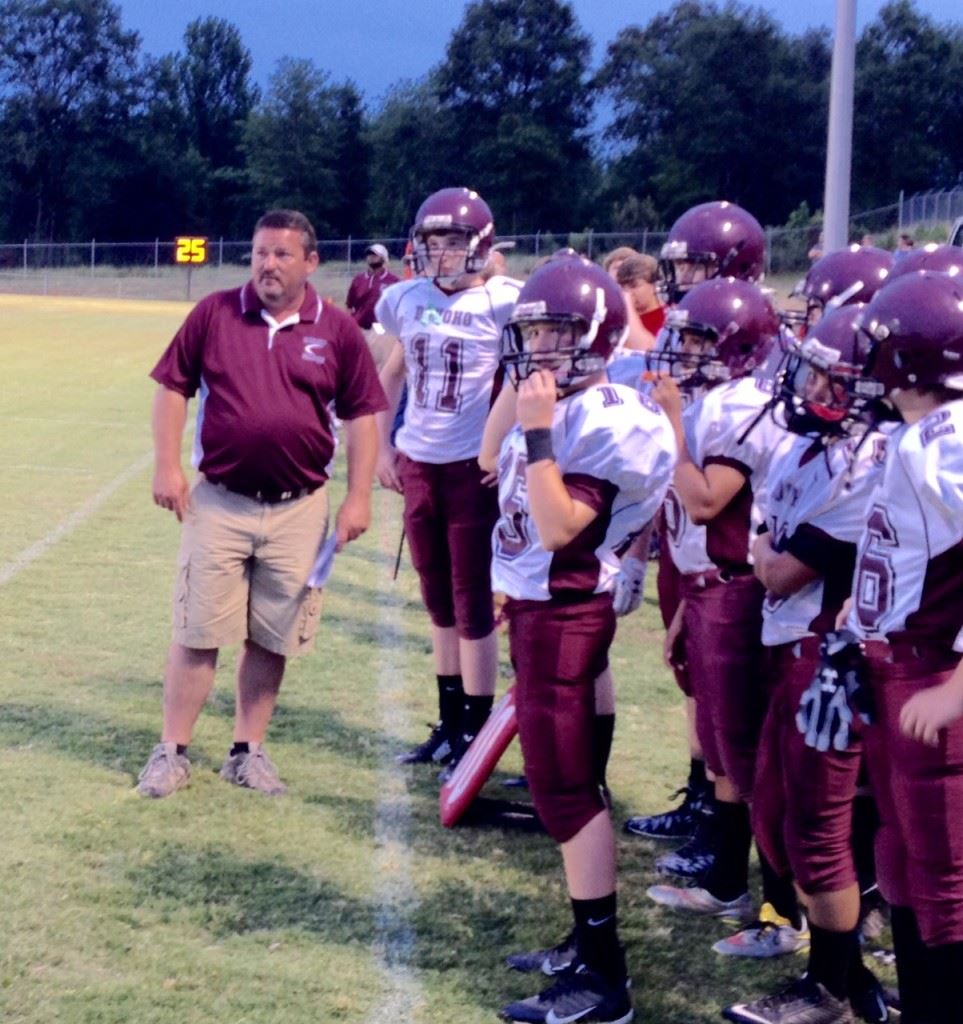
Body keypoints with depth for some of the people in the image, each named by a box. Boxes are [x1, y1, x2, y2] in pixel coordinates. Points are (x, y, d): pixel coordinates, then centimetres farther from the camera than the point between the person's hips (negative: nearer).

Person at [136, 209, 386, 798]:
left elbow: (361, 415, 3)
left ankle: (249, 752, 22)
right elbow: (173, 387, 4)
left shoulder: (337, 330, 0)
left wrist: (359, 497, -2)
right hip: (218, 501, 0)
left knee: (272, 640, 9)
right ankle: (173, 752, 13)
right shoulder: (214, 314, -1)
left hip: (299, 510, 1)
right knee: (198, 633, 3)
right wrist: (167, 466, -5)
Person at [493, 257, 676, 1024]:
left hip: (565, 614, -9)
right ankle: (589, 941, 26)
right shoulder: (555, 410, 8)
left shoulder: (608, 423, -19)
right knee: (563, 780, 15)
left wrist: (538, 432, -26)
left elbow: (558, 528, -26)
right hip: (535, 605, 9)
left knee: (565, 785, -6)